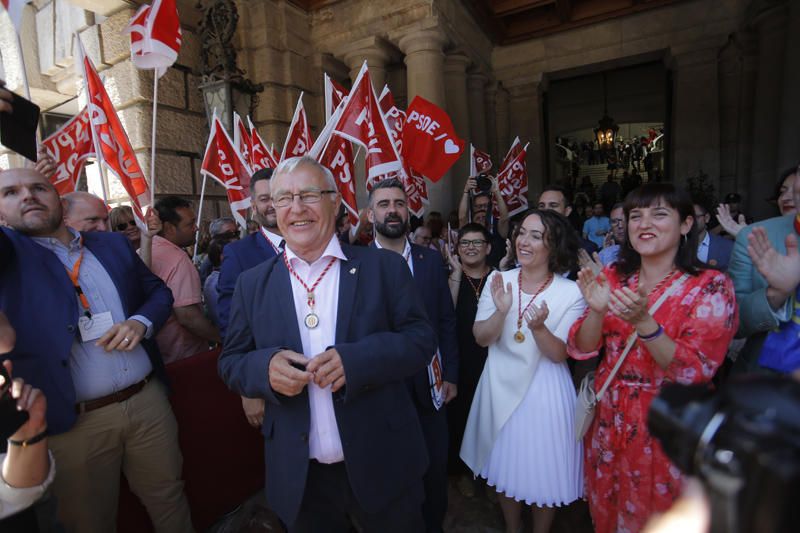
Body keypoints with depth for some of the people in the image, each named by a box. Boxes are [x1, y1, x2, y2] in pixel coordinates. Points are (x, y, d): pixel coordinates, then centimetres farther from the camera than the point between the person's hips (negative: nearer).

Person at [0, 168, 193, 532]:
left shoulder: (113, 244, 9)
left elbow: (159, 291, 12)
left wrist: (141, 322, -4)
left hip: (149, 399, 3)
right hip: (73, 422, -2)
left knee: (168, 498, 19)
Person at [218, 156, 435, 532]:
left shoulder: (384, 267, -7)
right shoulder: (252, 283, 1)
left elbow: (421, 338, -8)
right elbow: (231, 362, 3)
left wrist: (356, 359, -24)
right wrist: (265, 366, -19)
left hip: (382, 464, -1)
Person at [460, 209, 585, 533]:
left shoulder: (570, 292, -13)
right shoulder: (498, 281, -6)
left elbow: (559, 355, -13)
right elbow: (481, 338, -9)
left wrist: (539, 328, -33)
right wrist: (501, 312, -28)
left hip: (544, 393, -2)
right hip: (501, 388, 3)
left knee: (543, 474, 15)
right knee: (504, 468, 20)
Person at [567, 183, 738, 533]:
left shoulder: (711, 286, -12)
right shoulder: (613, 277, -2)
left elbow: (693, 372, -19)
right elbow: (581, 349, -5)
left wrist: (643, 322, -34)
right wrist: (597, 310, -24)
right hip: (608, 420, 4)